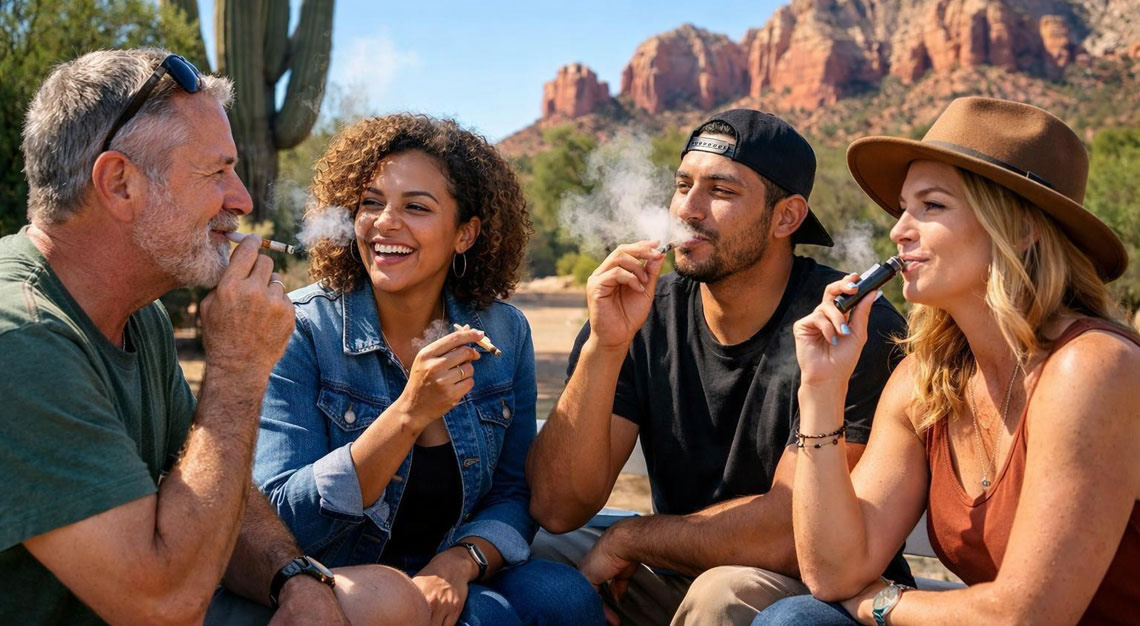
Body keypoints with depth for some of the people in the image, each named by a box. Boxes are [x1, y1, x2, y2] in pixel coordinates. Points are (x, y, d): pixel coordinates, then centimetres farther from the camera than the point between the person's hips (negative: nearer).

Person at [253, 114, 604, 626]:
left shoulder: (504, 333, -1)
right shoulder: (302, 329, -11)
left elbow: (515, 492, 2)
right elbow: (282, 520, -17)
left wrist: (460, 562, -20)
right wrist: (408, 414, -28)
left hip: (446, 580, 5)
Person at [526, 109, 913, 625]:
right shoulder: (638, 317, -6)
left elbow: (790, 532, -23)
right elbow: (556, 508, -13)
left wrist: (627, 538, -13)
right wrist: (605, 347, -25)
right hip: (671, 581, 3)